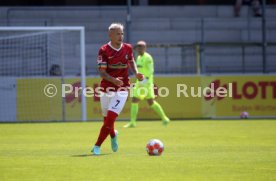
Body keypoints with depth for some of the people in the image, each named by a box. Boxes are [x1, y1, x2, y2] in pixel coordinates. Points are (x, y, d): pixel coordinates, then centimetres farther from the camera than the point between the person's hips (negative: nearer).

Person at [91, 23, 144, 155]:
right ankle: (113, 135, 45)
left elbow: (131, 61, 21)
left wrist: (136, 73, 1)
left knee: (110, 118, -14)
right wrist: (113, 80, -31)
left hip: (121, 89, 0)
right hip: (106, 89, 0)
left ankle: (97, 146, -5)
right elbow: (101, 72, -13)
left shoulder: (127, 48, 2)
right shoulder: (104, 50, -9)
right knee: (107, 119, 10)